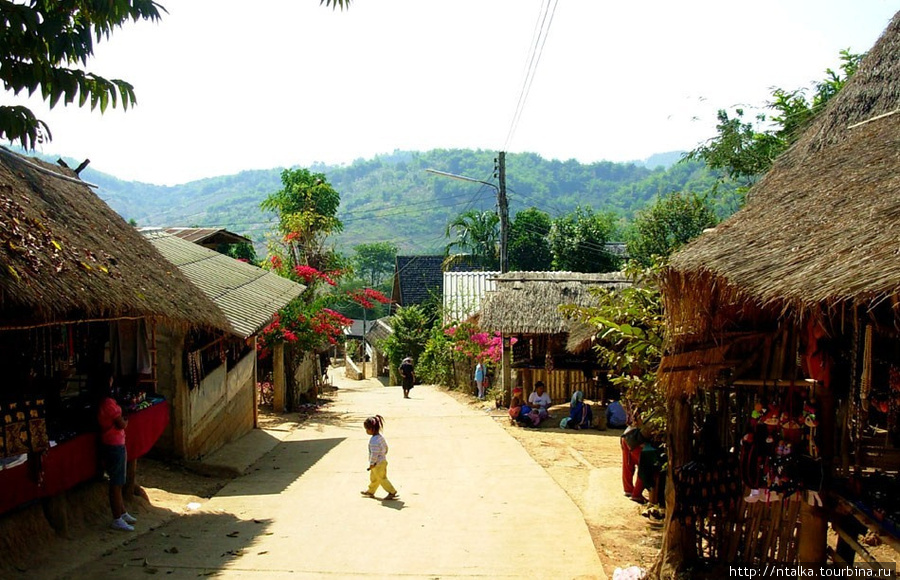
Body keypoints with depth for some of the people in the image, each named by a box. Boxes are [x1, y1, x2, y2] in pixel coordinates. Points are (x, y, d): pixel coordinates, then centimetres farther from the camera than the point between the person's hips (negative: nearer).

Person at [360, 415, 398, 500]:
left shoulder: (373, 440, -29)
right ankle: (370, 491, 37)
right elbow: (386, 447, 12)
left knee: (382, 478, 5)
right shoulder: (380, 436, 1)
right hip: (383, 460, 10)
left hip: (378, 464, -10)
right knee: (373, 478, 22)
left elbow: (374, 454, -28)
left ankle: (392, 492, 14)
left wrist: (372, 464, -17)